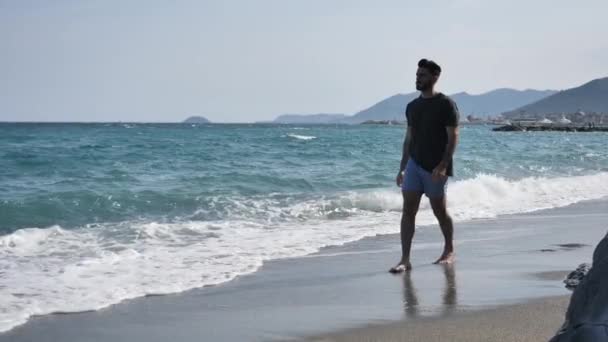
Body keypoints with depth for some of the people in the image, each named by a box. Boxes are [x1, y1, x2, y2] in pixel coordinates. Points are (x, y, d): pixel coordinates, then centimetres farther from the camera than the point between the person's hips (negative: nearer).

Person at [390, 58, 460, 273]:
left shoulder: (445, 104, -8)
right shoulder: (412, 106, 11)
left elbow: (453, 137, -12)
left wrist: (443, 166, -21)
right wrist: (402, 168, 12)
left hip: (435, 168, -5)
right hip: (414, 164, 5)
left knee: (440, 211, 7)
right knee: (408, 210, -5)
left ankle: (449, 251, 28)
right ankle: (405, 259, -8)